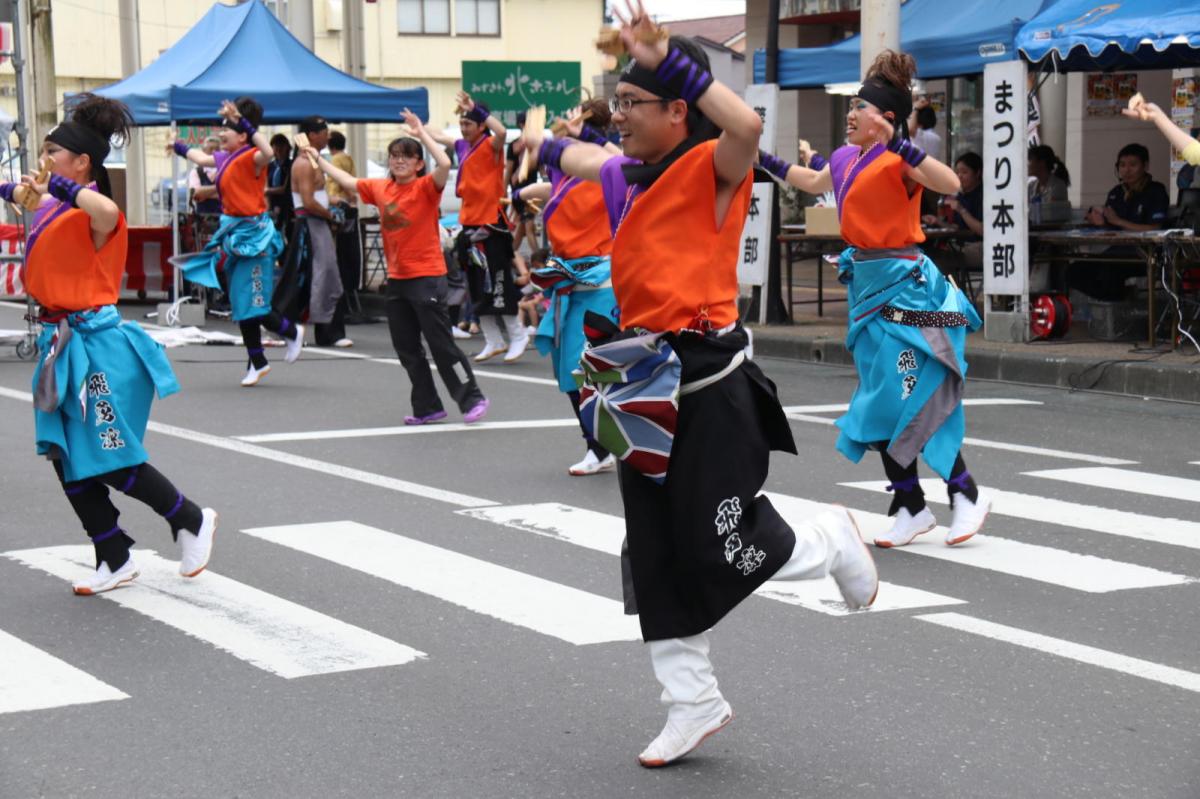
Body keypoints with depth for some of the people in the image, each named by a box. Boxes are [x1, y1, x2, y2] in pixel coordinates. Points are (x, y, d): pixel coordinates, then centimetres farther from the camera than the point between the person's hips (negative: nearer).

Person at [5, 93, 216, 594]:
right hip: (61, 343, 8)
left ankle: (192, 521, 19)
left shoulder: (93, 214, -15)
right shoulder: (52, 211, 8)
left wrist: (57, 187, -28)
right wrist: (19, 191, 7)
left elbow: (107, 210, -39)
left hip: (94, 342, -8)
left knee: (113, 462, -2)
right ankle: (115, 561, 21)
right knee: (68, 462, 10)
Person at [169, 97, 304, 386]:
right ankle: (257, 362, 21)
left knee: (252, 303, -9)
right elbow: (200, 158, 31)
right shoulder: (225, 158, 9)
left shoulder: (251, 158, -15)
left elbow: (267, 152, -40)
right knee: (241, 303, 12)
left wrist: (243, 122, -40)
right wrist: (179, 147, 45)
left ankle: (292, 332, 18)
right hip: (234, 233, 9)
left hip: (253, 234, -9)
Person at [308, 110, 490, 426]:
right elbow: (347, 181, 20)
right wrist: (317, 158, 22)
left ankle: (472, 399, 6)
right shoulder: (380, 188, 8)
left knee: (441, 344, -5)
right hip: (397, 279, 7)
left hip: (427, 278, -7)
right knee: (407, 349, 10)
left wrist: (422, 133, -23)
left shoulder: (425, 187, -9)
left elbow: (444, 165, -27)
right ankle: (428, 408, 19)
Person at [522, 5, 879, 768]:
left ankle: (835, 541, 25)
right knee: (656, 556, 10)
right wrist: (539, 142, 51)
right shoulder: (625, 174, 10)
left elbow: (748, 124, -37)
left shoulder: (710, 169, -13)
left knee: (722, 553, -5)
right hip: (647, 386, 8)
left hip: (709, 384, -8)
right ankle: (695, 703, 22)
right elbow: (577, 155, 34)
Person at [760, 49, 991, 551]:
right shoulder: (845, 159, 9)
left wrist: (899, 144, -35)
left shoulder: (897, 161, -14)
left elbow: (952, 184, -32)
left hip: (902, 284, -8)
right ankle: (910, 506, 17)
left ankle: (966, 494, 7)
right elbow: (814, 183, 32)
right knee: (881, 403, 9)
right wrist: (765, 161, 32)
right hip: (868, 283, 8)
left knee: (911, 402, -9)